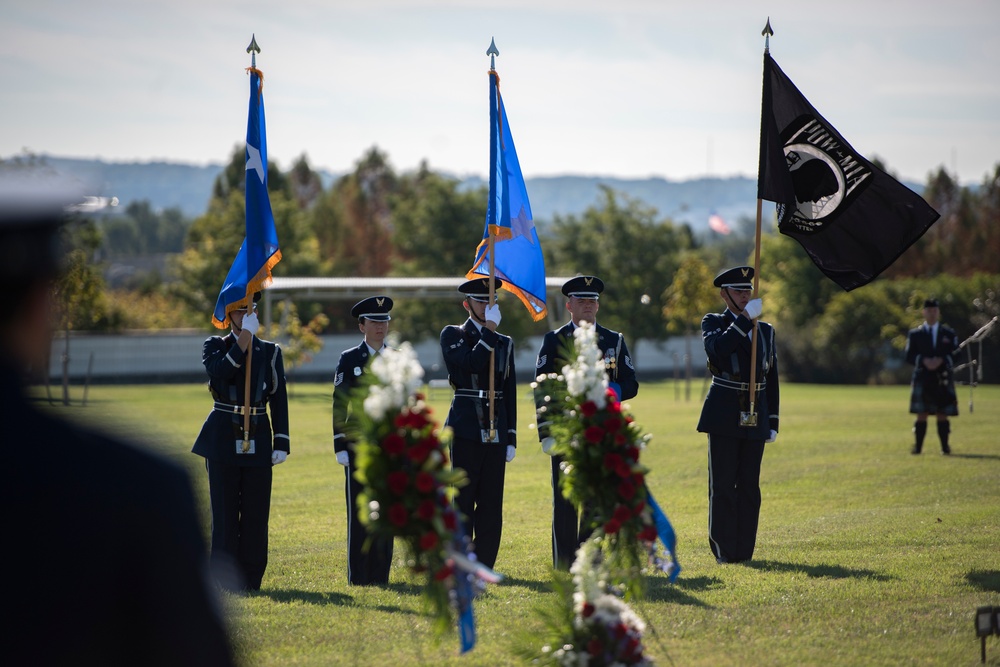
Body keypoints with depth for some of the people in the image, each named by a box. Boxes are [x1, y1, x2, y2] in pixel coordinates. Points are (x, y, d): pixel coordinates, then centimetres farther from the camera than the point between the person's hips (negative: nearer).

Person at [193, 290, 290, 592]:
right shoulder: (215, 346, 5)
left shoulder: (270, 352, 10)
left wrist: (281, 443, 0)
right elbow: (222, 372, -17)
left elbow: (279, 401, 7)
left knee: (256, 511, 2)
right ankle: (225, 579, 3)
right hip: (223, 439, -2)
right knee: (225, 511, -1)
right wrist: (244, 337, -18)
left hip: (258, 439, 2)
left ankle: (251, 579, 8)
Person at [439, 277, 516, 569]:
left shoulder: (504, 343, 15)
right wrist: (490, 329, -13)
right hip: (465, 429, -4)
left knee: (492, 503, 3)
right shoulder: (452, 335, 3)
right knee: (463, 499, -3)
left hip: (495, 431, 4)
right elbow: (471, 363, -17)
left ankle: (484, 565, 7)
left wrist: (511, 438, 8)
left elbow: (510, 394, 14)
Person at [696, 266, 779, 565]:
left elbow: (771, 379, 16)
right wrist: (745, 318, -22)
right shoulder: (714, 323, 3)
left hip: (755, 417, 4)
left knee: (749, 486, 4)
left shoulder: (765, 330, 15)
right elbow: (716, 349, -21)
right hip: (724, 416, -4)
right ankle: (724, 549, 1)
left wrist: (773, 423, 11)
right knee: (722, 484, -3)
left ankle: (744, 549, 8)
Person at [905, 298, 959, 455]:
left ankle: (945, 447, 4)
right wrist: (923, 361, -15)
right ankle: (917, 446, -4)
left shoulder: (949, 334, 12)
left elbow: (955, 355, 5)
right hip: (922, 378, -1)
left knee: (942, 415, -1)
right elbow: (909, 356, 3)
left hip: (943, 379, 1)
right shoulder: (914, 334, 11)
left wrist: (941, 360, -13)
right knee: (921, 415, -5)